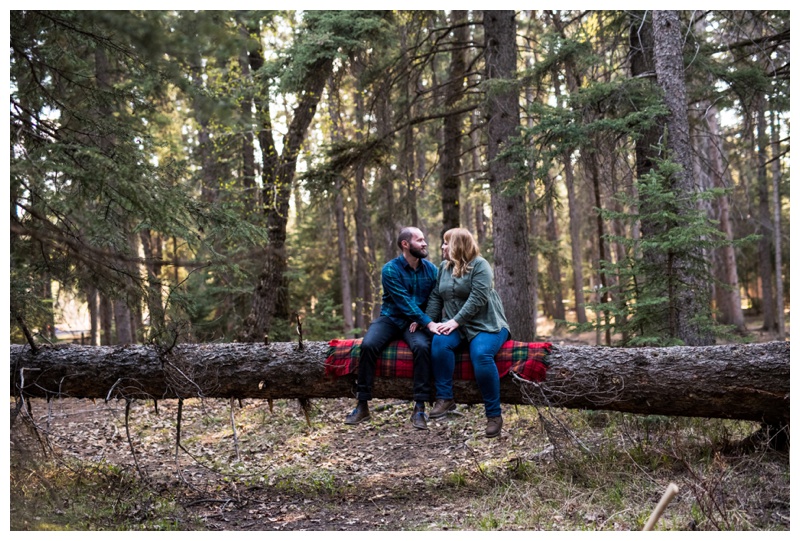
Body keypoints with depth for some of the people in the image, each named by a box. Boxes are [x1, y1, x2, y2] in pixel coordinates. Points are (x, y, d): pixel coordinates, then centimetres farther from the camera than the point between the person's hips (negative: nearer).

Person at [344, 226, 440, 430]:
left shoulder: (431, 270, 1)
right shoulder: (390, 270, -10)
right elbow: (405, 303, -18)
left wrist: (421, 322, -18)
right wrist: (430, 323, -26)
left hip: (417, 322, 1)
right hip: (391, 319, -1)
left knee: (422, 346, -32)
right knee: (368, 345, -29)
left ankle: (419, 408, -27)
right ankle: (362, 405, -19)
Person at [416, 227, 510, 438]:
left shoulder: (479, 265, -7)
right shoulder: (444, 266, 14)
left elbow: (478, 298, -19)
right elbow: (435, 296, 11)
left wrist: (456, 321, -24)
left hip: (485, 323, -5)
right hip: (456, 324, 5)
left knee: (481, 355, -33)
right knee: (440, 342, -28)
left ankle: (494, 414, -24)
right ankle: (445, 398, -21)